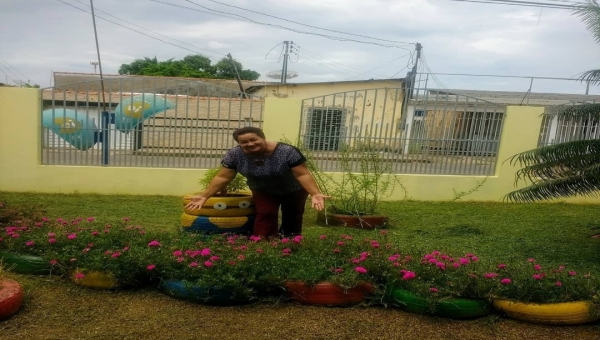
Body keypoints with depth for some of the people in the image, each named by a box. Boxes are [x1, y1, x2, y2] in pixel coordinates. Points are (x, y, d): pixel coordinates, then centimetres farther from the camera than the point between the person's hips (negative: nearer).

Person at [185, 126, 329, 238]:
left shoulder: (287, 151, -35)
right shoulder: (234, 155, -24)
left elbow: (303, 174, -34)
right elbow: (222, 177, -19)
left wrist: (315, 194, -45)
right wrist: (204, 196, -23)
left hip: (293, 190, -2)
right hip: (263, 191, 2)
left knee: (292, 218, 9)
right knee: (264, 215, -9)